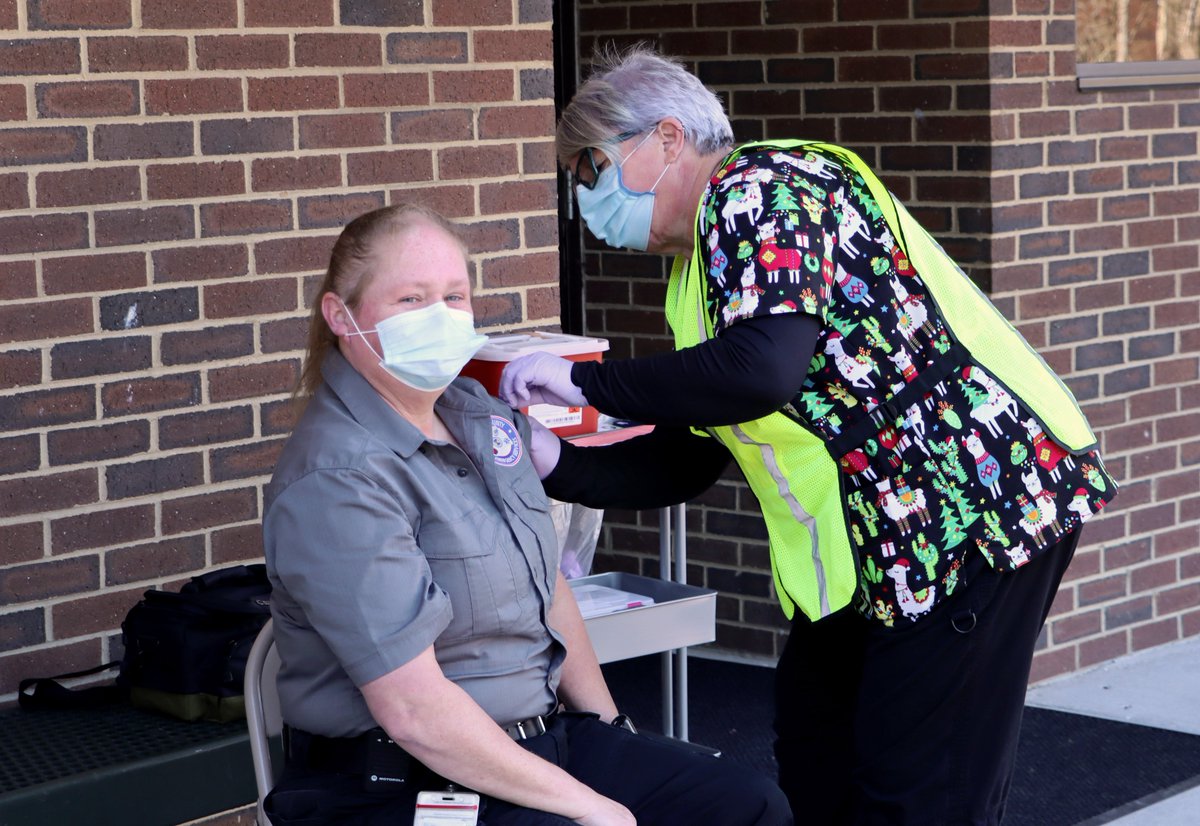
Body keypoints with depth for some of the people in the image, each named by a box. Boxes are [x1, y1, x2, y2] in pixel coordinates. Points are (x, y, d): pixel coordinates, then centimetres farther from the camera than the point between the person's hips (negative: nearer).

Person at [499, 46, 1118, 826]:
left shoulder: (760, 189, -13)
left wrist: (581, 381, -19)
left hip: (981, 500, -10)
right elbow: (687, 460, 16)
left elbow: (762, 368, -30)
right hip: (876, 543, 11)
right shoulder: (697, 275, 16)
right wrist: (553, 463, 3)